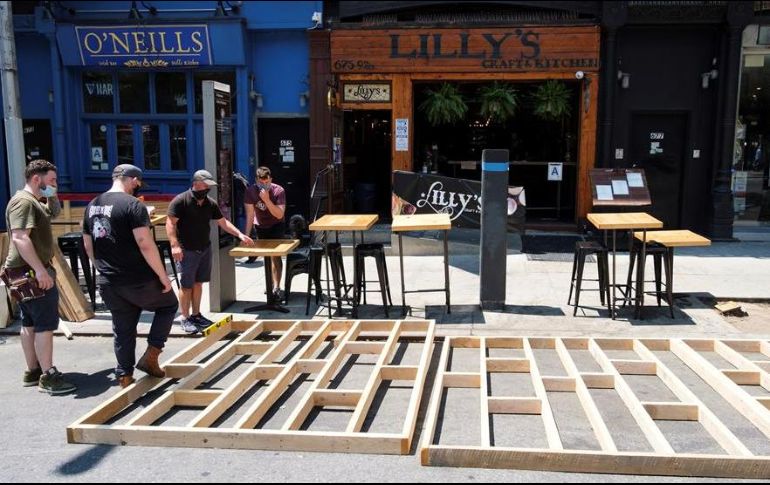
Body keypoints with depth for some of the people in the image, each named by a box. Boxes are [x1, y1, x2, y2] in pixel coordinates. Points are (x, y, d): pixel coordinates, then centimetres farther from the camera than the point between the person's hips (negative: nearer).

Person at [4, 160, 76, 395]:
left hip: (28, 272, 11)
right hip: (31, 272, -11)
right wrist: (40, 270, -31)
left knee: (30, 323, 14)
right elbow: (19, 237, -26)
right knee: (46, 324, -9)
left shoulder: (34, 201, 17)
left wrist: (51, 196, 10)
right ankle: (48, 377, -6)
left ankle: (32, 372, 22)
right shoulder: (23, 201, -16)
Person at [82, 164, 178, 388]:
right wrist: (163, 276, -14)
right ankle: (150, 356, 10)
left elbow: (88, 247, 16)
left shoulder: (92, 206, 9)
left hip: (109, 284, 6)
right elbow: (145, 245, -22)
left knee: (123, 330, 18)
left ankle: (125, 376, 24)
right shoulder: (133, 204, -15)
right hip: (139, 281, -6)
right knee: (169, 305, 19)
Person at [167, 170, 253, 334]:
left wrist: (240, 235, 4)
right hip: (187, 251, -6)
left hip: (205, 249, 6)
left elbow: (223, 222, 13)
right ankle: (185, 318, 11)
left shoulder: (210, 203, 7)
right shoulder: (180, 201, -11)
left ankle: (196, 315, 23)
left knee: (198, 283, 12)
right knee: (187, 285, 0)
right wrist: (174, 245, -22)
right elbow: (170, 223, -13)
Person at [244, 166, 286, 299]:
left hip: (276, 226, -3)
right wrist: (246, 235, -19)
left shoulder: (278, 191, -26)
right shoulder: (251, 191, -21)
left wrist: (267, 200, -41)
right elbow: (250, 215, -17)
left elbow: (279, 215, -32)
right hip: (260, 226, 3)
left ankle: (276, 287, -16)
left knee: (275, 255, -16)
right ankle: (271, 283, 31)